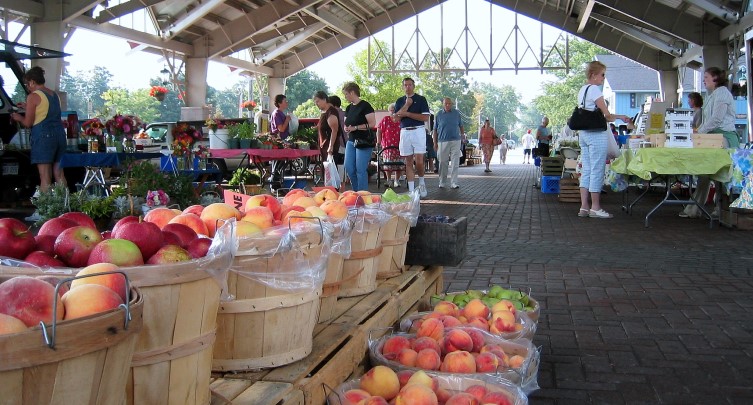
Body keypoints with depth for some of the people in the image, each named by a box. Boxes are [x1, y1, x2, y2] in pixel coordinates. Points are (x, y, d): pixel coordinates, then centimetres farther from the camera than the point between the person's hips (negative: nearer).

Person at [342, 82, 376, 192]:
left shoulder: (365, 106, -10)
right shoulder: (348, 108, 13)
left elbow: (372, 124, -16)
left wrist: (355, 127, -19)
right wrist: (346, 129, -2)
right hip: (351, 141, 8)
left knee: (361, 170, -6)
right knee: (349, 168, 3)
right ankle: (356, 192, 17)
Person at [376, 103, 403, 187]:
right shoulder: (385, 119, 2)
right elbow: (379, 130, 2)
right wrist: (378, 141, -3)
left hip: (398, 146, 1)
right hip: (387, 145, -1)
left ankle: (397, 180, 11)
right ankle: (389, 180, 15)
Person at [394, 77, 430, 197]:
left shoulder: (421, 99, 3)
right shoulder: (400, 101, 14)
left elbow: (425, 117, -7)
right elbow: (396, 119, 3)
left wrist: (407, 113, -10)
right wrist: (407, 105, -6)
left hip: (418, 131, -3)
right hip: (404, 132, 3)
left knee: (419, 160, -10)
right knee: (408, 162, 3)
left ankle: (421, 183, 15)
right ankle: (411, 190, 5)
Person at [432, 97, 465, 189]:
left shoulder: (456, 113, 7)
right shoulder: (439, 115, 3)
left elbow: (461, 126, 16)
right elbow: (435, 130, 5)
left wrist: (463, 135, 7)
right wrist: (435, 142, 2)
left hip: (455, 141, 1)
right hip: (443, 141, -1)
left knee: (455, 163, -3)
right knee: (443, 163, 5)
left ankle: (454, 183, 0)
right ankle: (442, 182, 16)